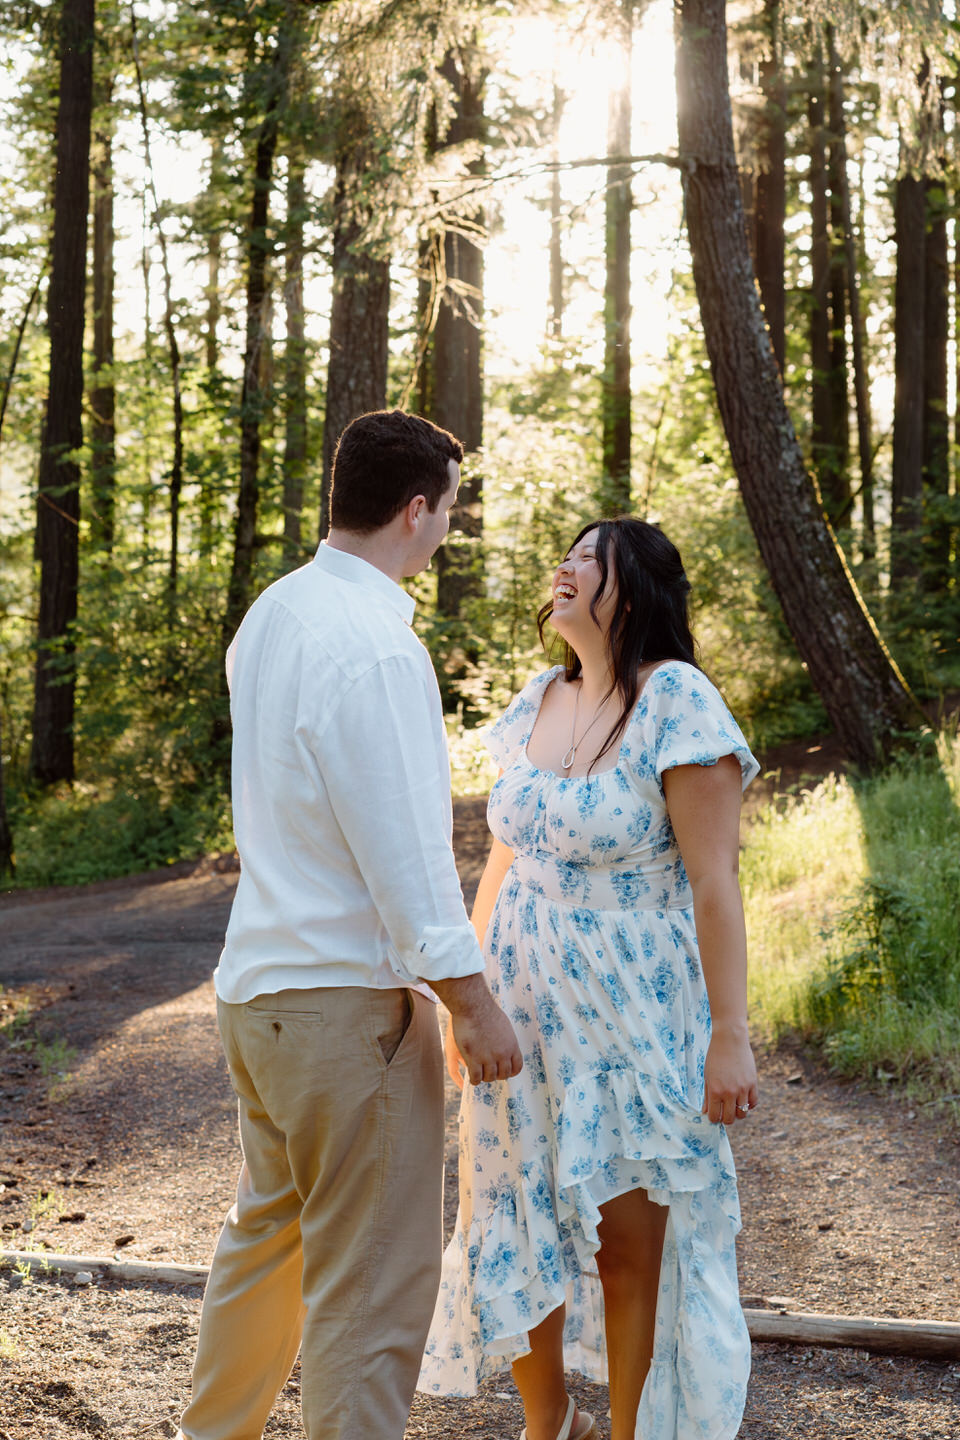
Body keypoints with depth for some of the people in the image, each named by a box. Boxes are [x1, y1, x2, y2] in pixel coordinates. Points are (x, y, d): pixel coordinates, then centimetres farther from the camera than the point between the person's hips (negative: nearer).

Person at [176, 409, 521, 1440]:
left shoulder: (270, 613, 8)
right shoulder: (375, 648, -21)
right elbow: (404, 849, -21)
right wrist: (472, 1002, -14)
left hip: (255, 978, 10)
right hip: (346, 997, -10)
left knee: (265, 1231, 24)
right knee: (371, 1283, 1)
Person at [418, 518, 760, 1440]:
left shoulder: (676, 700, -12)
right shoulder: (538, 700, 6)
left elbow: (714, 881, -14)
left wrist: (730, 1034, -16)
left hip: (635, 1014, -6)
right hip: (528, 1010, 6)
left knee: (631, 1235, 2)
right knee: (515, 1225, 11)